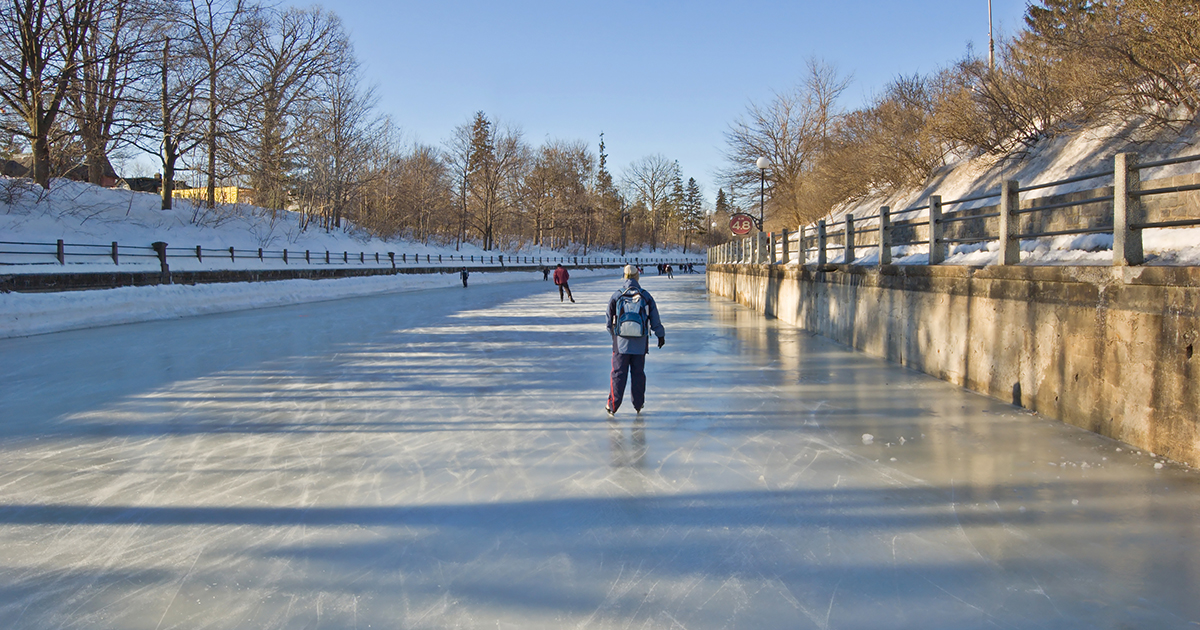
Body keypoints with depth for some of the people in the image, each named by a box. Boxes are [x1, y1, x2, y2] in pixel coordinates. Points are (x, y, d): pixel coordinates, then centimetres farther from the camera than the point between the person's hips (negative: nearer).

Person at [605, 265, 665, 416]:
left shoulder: (616, 296, -3)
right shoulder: (646, 296, 0)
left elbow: (610, 321, 6)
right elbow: (655, 319, 6)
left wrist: (613, 334, 24)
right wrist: (661, 335, 19)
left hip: (621, 342, -1)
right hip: (640, 343, 1)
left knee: (618, 374, 2)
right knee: (638, 373, 11)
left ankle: (612, 406, 0)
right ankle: (638, 405, 18)